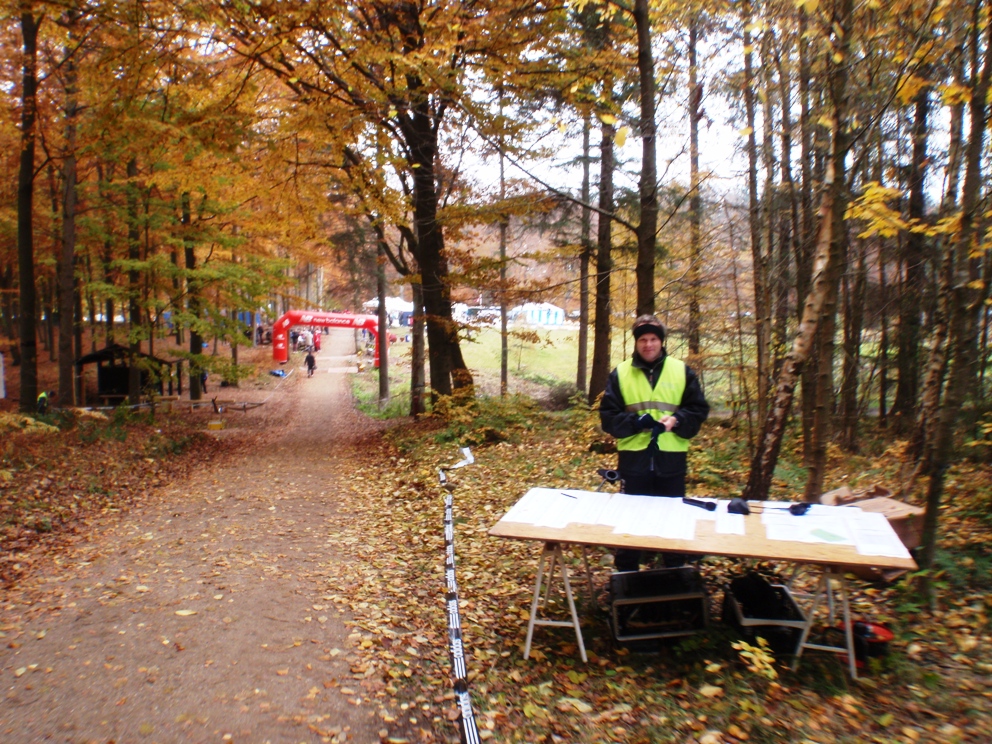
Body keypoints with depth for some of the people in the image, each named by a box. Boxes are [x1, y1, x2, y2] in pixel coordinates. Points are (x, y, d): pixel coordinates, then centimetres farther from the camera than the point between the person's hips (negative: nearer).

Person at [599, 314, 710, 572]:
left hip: (671, 459, 1)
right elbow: (607, 416, 0)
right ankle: (626, 575, 25)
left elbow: (699, 410, 5)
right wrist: (635, 422, -18)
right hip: (633, 459, 0)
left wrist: (677, 420, -15)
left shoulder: (682, 371, 4)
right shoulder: (620, 373, 2)